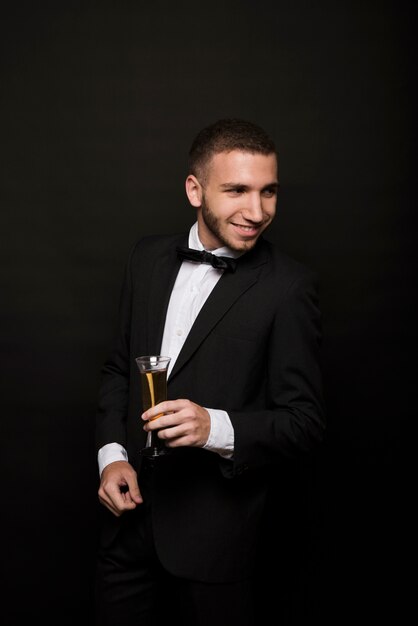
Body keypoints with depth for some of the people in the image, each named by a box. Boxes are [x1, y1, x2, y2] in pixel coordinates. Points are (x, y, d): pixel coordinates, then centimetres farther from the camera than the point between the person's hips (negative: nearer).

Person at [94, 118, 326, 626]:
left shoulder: (289, 287, -15)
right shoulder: (148, 257, 1)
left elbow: (305, 421, -12)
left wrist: (216, 427, -28)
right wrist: (112, 454, -3)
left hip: (213, 532, -4)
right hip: (129, 510, 5)